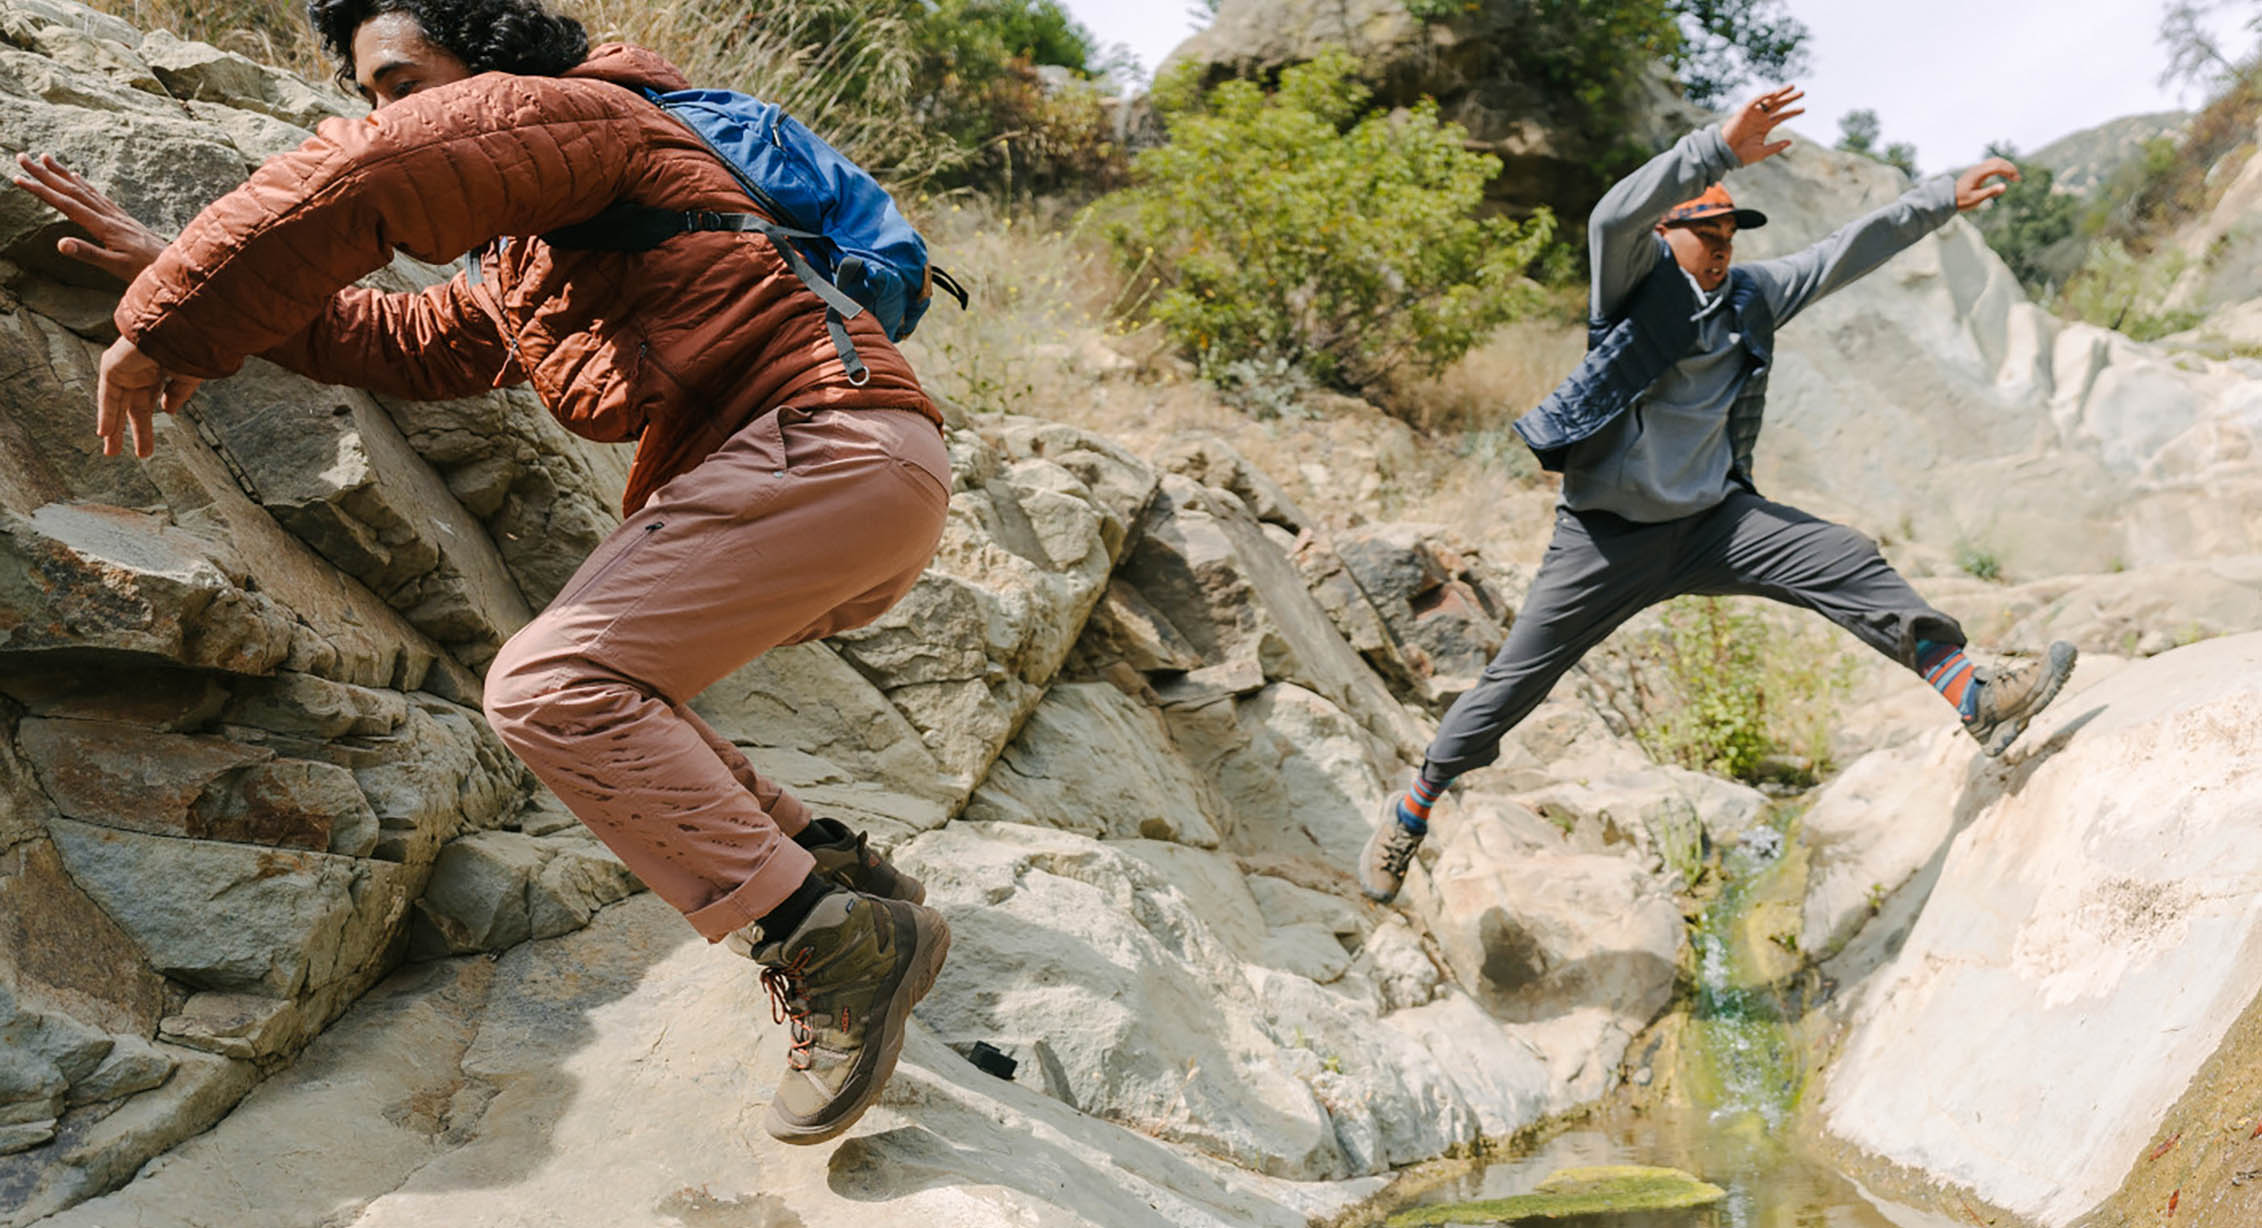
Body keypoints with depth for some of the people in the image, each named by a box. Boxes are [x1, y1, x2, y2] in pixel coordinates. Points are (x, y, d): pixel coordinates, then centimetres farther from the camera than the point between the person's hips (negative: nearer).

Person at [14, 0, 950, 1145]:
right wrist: (182, 271, 26)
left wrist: (164, 328, -8)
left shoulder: (571, 112, -1)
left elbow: (359, 177, -16)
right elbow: (406, 342, 32)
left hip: (832, 450, -10)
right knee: (604, 689, 15)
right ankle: (842, 870, 15)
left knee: (552, 689, -15)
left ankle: (833, 942, -14)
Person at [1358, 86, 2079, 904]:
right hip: (1608, 534, -5)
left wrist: (1944, 198, 12)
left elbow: (1848, 254, 15)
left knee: (1848, 565, -13)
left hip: (1715, 518, 5)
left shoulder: (1751, 295, 9)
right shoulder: (1638, 281, -8)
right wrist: (1722, 148, -35)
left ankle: (1976, 699, -14)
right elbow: (1614, 217, -28)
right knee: (1514, 682, 1)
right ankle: (1410, 811, 17)